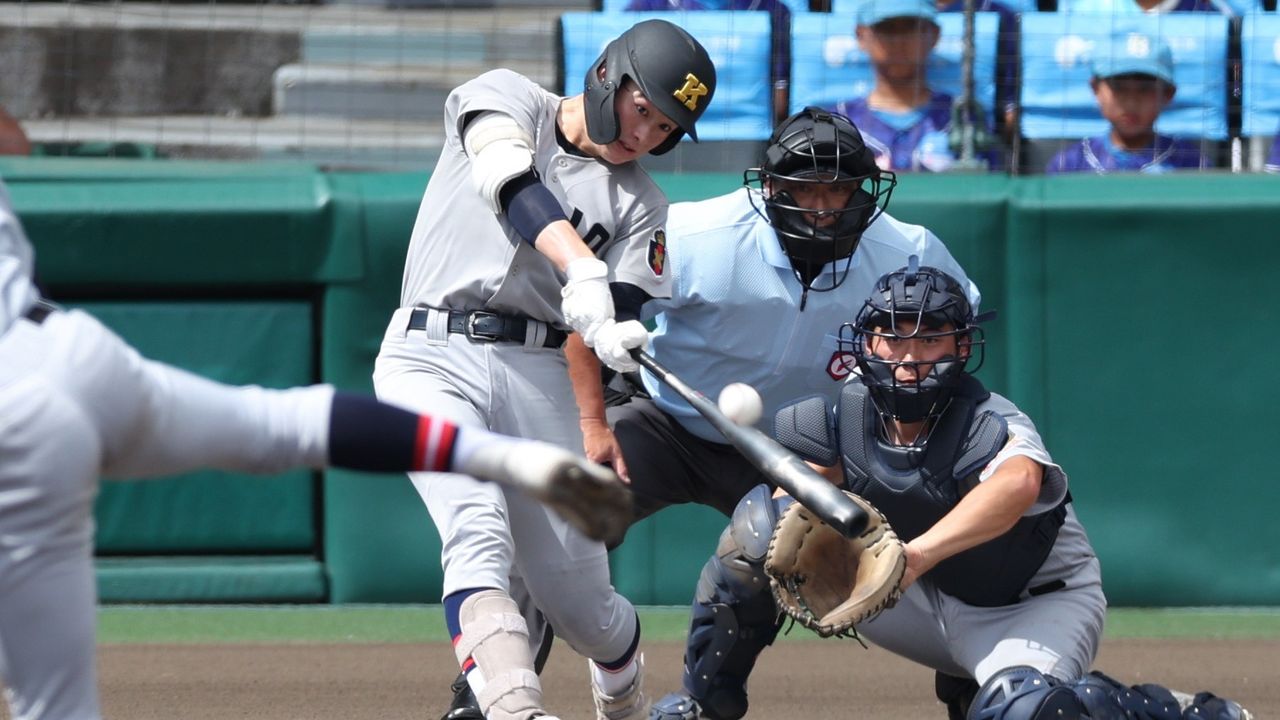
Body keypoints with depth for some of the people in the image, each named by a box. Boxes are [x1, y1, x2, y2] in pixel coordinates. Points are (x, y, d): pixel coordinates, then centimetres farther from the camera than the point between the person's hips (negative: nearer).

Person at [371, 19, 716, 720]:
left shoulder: (641, 207, 10)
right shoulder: (505, 99, 5)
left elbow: (617, 320, -3)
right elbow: (513, 184, -17)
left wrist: (617, 336, -29)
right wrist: (581, 269, -34)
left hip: (540, 374, 3)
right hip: (428, 355, -3)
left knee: (577, 602, 1)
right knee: (480, 533, -27)